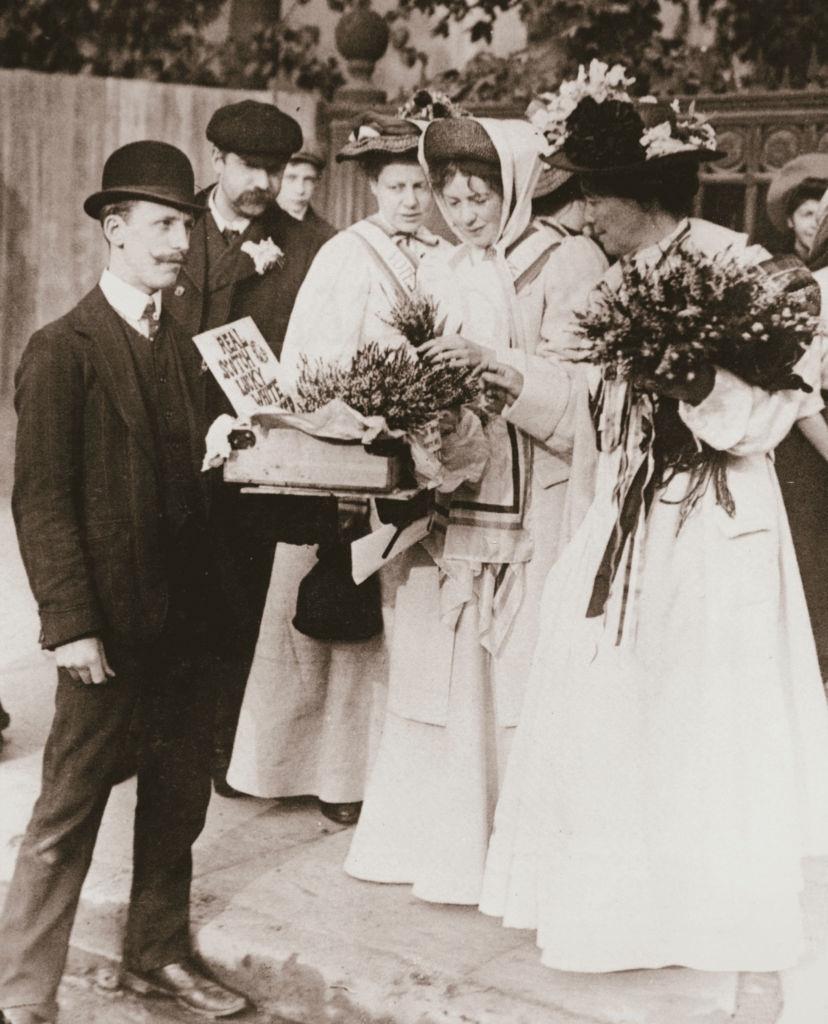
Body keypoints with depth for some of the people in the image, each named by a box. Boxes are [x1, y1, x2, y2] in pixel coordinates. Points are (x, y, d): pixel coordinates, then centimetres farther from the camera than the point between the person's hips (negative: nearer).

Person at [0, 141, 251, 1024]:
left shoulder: (178, 346, 12)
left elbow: (188, 476, 11)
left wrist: (207, 596, 5)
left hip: (182, 616, 7)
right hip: (108, 620, -7)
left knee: (179, 795, 16)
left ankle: (158, 953, 34)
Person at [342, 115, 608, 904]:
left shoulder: (569, 265, -4)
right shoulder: (445, 277, 14)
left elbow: (590, 391, -12)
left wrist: (501, 366, -23)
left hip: (537, 507, -5)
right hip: (450, 501, 6)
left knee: (519, 679, -3)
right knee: (437, 674, 8)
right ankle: (436, 839, 23)